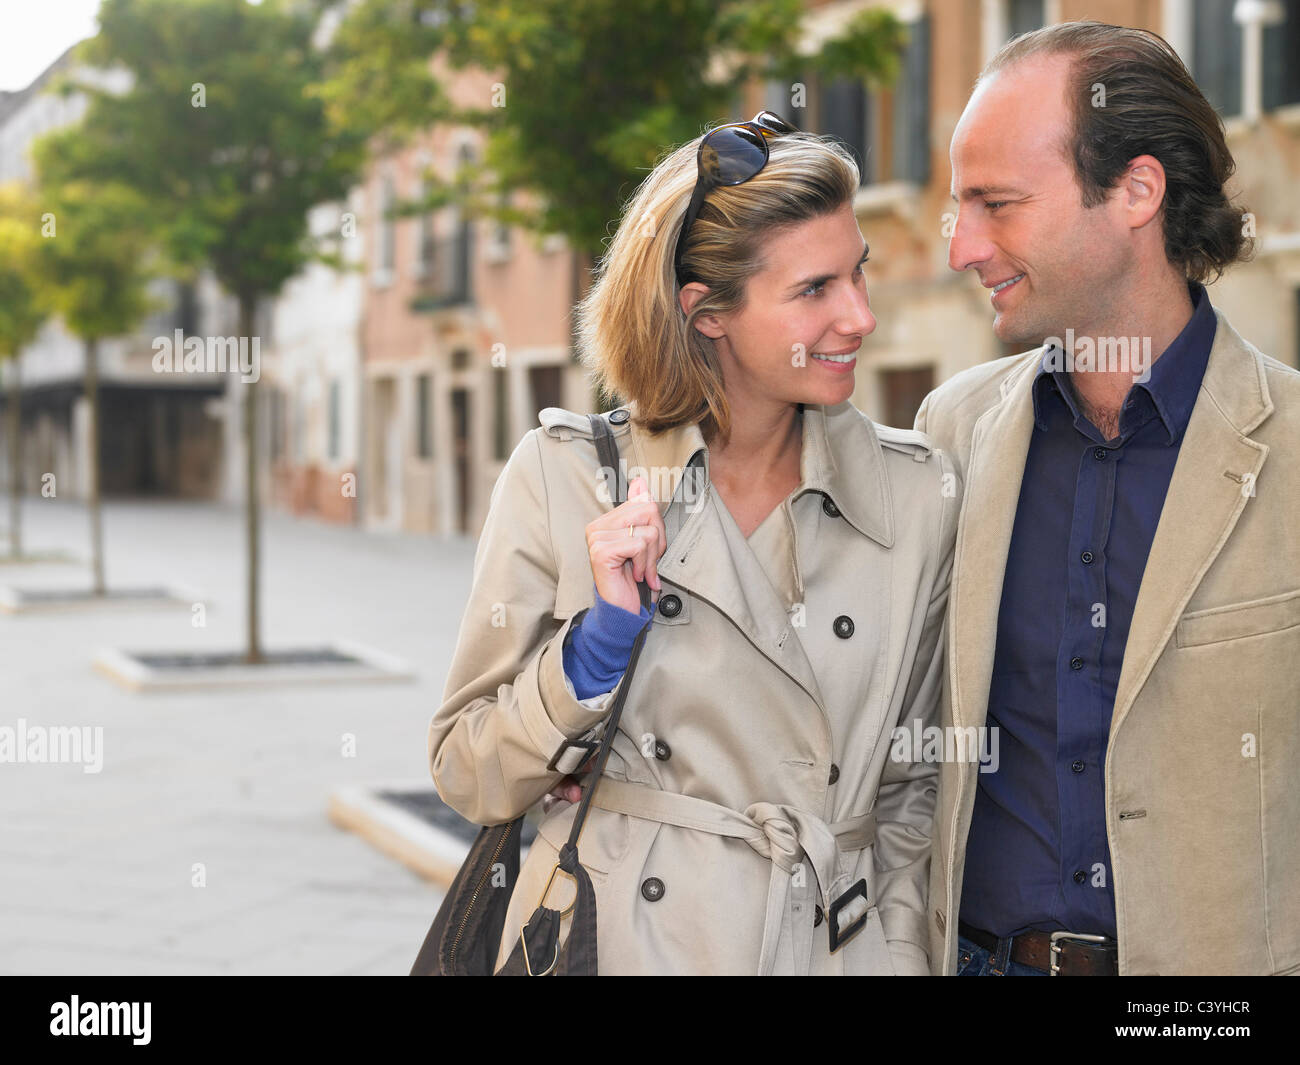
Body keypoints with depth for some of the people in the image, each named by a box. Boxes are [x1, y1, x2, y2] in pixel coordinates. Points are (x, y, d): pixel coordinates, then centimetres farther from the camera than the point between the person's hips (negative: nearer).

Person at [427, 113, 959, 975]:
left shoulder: (919, 499, -2)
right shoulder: (563, 476, -6)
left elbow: (911, 789, 7)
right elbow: (470, 779, -3)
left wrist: (899, 954, -5)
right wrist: (603, 638, -17)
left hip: (837, 945, 2)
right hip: (616, 941, -1)